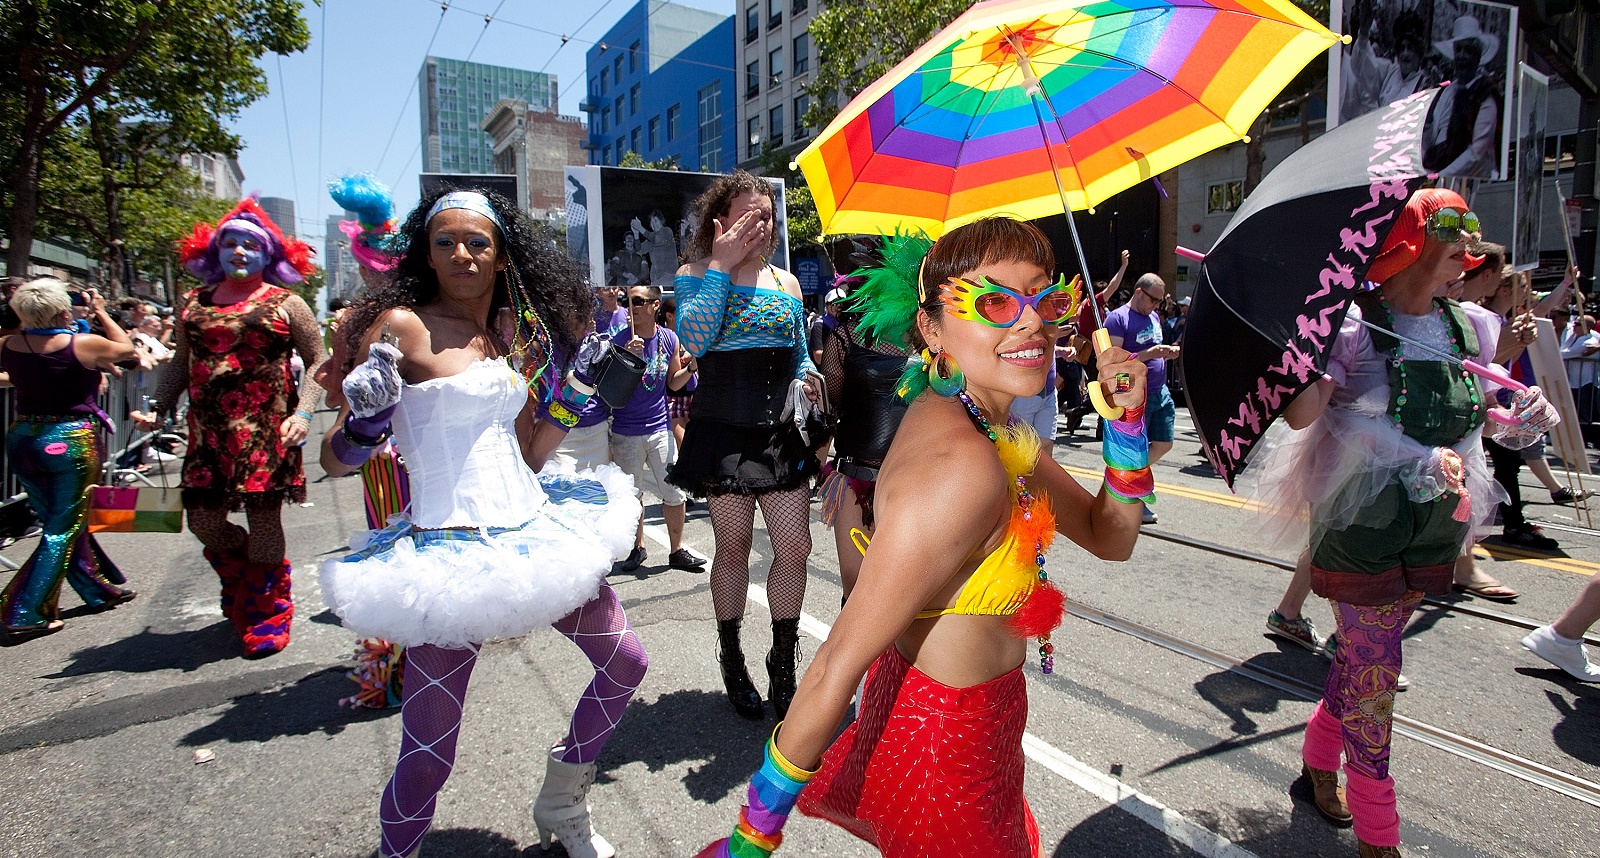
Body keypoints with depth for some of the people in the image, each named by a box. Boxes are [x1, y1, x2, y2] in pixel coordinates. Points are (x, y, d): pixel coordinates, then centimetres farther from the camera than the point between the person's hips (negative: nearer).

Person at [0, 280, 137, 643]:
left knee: (61, 522, 18)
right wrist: (101, 313, 16)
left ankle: (102, 590, 31)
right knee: (62, 531, 1)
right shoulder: (84, 344, -13)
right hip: (71, 441, -6)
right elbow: (126, 348, 6)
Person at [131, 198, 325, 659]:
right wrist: (156, 408, 6)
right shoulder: (194, 304, 14)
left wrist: (303, 413, -13)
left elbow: (317, 361, 0)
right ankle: (240, 595, 34)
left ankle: (267, 614, 16)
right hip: (208, 430, 5)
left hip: (265, 430, -4)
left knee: (263, 517, 0)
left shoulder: (285, 304, 1)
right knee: (203, 521, 6)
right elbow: (181, 364, 19)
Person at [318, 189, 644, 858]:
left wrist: (577, 385, 9)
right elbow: (338, 461, -5)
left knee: (624, 665, 15)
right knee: (427, 757, -3)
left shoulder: (515, 336, 11)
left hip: (534, 529, 7)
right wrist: (367, 422, -25)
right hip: (453, 552, -6)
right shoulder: (401, 325, -7)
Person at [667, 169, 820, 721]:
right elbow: (694, 339, -19)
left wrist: (803, 380, -2)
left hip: (780, 430, 4)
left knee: (795, 546, 1)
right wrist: (720, 265, -16)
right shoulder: (696, 274, 1)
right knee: (733, 548, 5)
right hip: (724, 431, -4)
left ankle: (783, 665, 20)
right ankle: (732, 663, 26)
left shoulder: (786, 283, 13)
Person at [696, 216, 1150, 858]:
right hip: (946, 751, -7)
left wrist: (1126, 420, -7)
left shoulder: (989, 427, -3)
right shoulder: (962, 468, -31)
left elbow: (1109, 538, 7)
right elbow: (839, 663, -29)